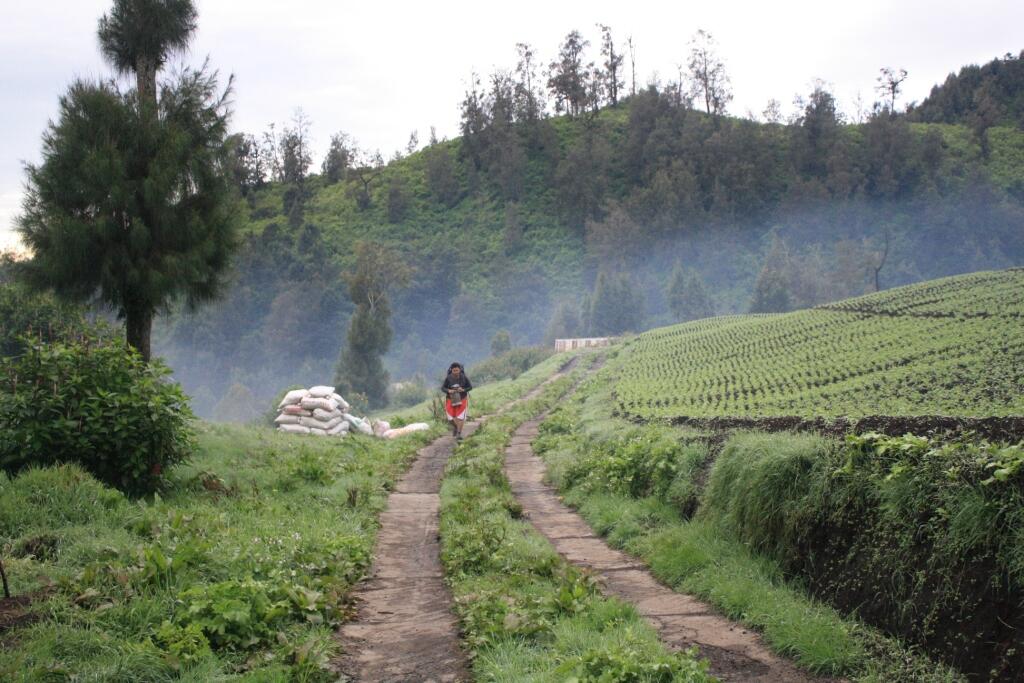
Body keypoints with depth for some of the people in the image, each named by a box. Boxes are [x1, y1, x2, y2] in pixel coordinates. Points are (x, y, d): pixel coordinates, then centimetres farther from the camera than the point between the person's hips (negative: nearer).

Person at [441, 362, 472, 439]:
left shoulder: (464, 377, -14)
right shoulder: (448, 378, -14)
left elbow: (470, 387, -5)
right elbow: (442, 388, -7)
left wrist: (463, 390, -23)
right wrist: (448, 391, -26)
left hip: (461, 399, -1)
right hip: (451, 399, 1)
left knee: (460, 417, -11)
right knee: (451, 417, -1)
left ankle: (459, 433, 0)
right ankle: (455, 426, 32)